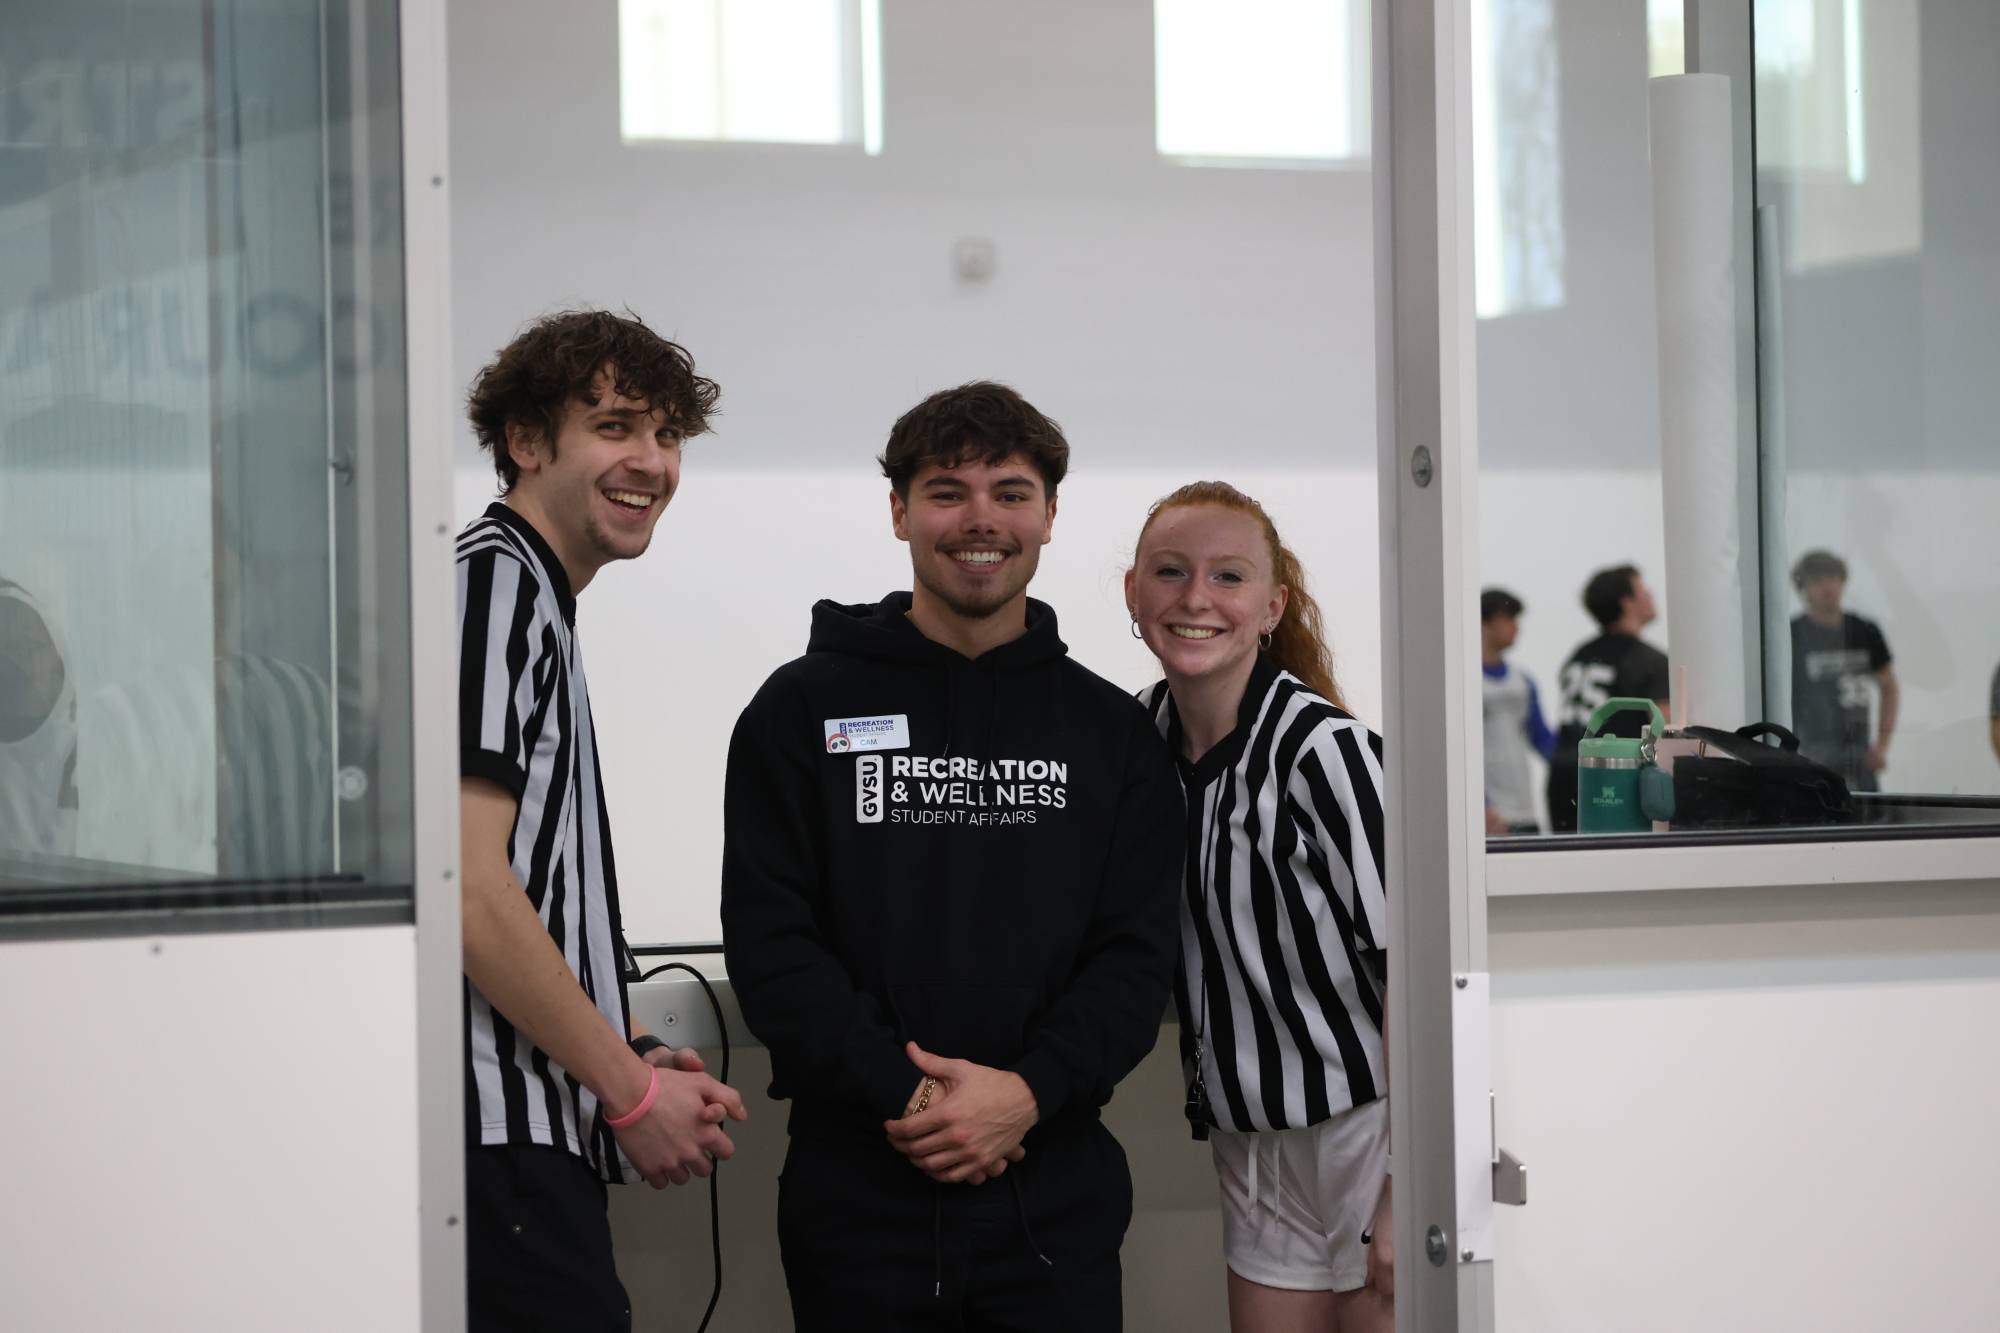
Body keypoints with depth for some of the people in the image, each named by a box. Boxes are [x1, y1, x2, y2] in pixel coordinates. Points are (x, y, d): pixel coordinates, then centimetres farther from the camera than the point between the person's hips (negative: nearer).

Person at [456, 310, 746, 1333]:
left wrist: (633, 1057, 13)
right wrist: (633, 1091, -11)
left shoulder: (533, 597, 21)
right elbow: (466, 889, -19)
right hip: (498, 1136, -10)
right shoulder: (491, 579, -10)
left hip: (529, 1143, 10)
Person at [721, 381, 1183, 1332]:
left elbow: (1137, 957, 2)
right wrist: (902, 1092, -14)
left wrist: (1029, 1091, -14)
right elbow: (769, 940, -4)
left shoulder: (1110, 730, 9)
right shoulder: (805, 709, 4)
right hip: (858, 1192, -1)